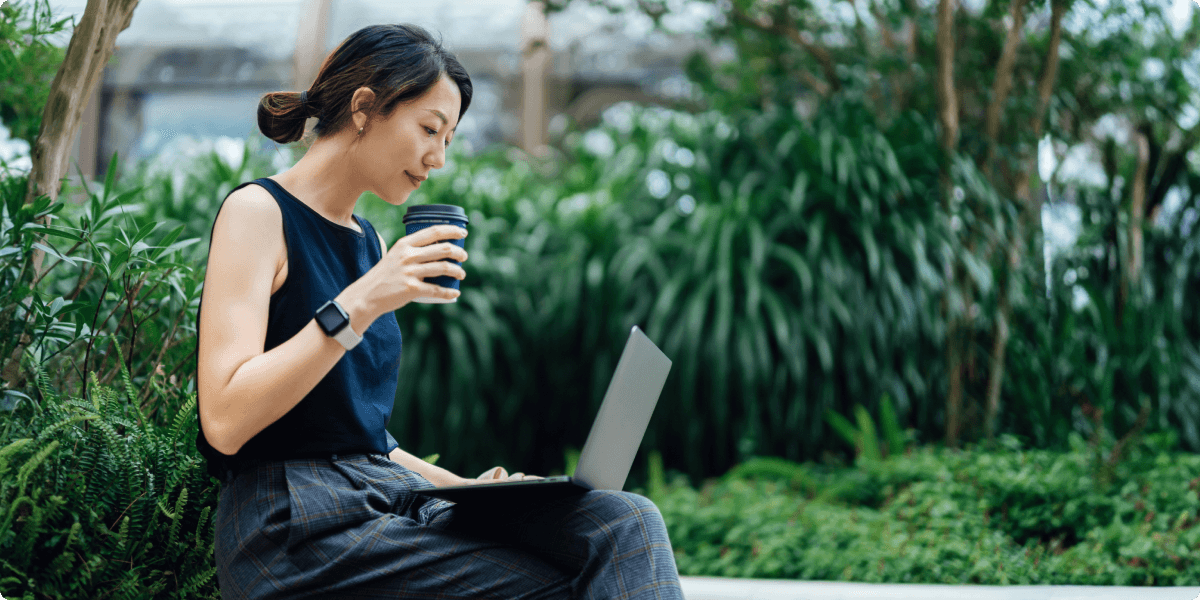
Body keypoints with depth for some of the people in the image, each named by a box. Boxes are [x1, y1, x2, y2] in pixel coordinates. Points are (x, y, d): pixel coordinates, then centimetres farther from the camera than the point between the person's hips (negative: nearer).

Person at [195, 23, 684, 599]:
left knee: (626, 522, -16)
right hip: (299, 527, -7)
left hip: (392, 499, 7)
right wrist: (358, 305, -20)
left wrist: (466, 487, 7)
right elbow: (224, 421, -16)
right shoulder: (259, 211, -4)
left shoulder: (370, 242, 20)